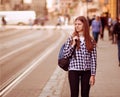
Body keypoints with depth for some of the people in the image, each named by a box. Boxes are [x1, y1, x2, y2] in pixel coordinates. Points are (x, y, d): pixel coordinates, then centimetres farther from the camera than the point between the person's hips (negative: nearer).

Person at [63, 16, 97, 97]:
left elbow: (93, 58, 0)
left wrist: (93, 75, -3)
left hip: (86, 71, 1)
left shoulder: (91, 41, 1)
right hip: (74, 70, -1)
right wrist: (73, 44, -15)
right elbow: (65, 55, -3)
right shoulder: (71, 38, 0)